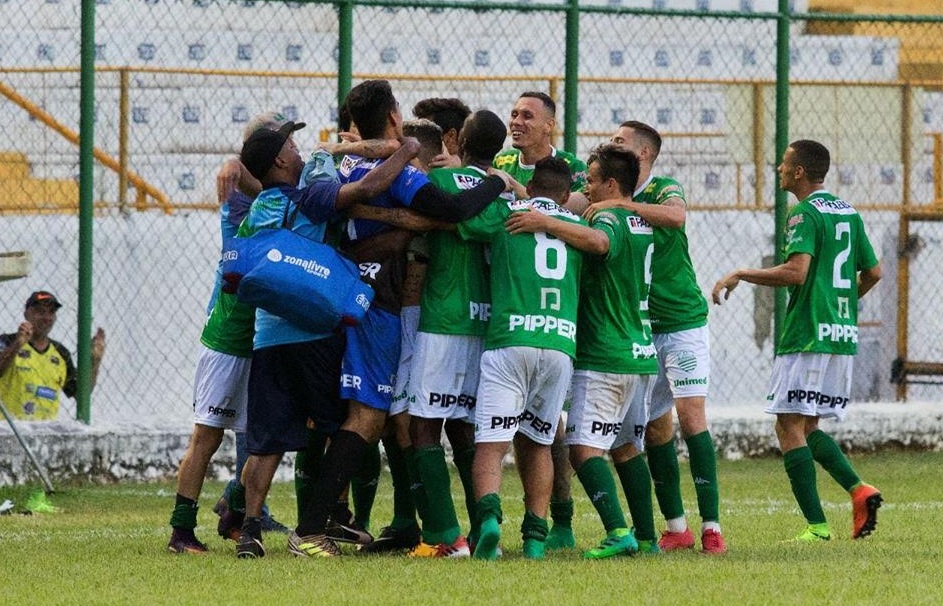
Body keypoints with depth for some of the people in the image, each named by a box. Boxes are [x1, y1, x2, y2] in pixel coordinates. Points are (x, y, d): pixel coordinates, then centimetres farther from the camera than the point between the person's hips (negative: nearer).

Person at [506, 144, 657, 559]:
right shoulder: (642, 224, 16)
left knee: (584, 446, -13)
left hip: (604, 358, -9)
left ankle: (618, 531, -26)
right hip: (641, 354, 9)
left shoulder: (611, 220, -12)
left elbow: (598, 241, -37)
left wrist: (545, 223, -37)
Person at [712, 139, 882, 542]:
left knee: (790, 426, -5)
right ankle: (858, 490, -2)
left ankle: (816, 525, -11)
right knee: (808, 426, 17)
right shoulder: (848, 213, 15)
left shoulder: (805, 214, -11)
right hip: (843, 335, 9)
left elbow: (796, 271, -23)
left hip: (808, 336, -9)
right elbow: (873, 272, 20)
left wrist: (739, 275, -13)